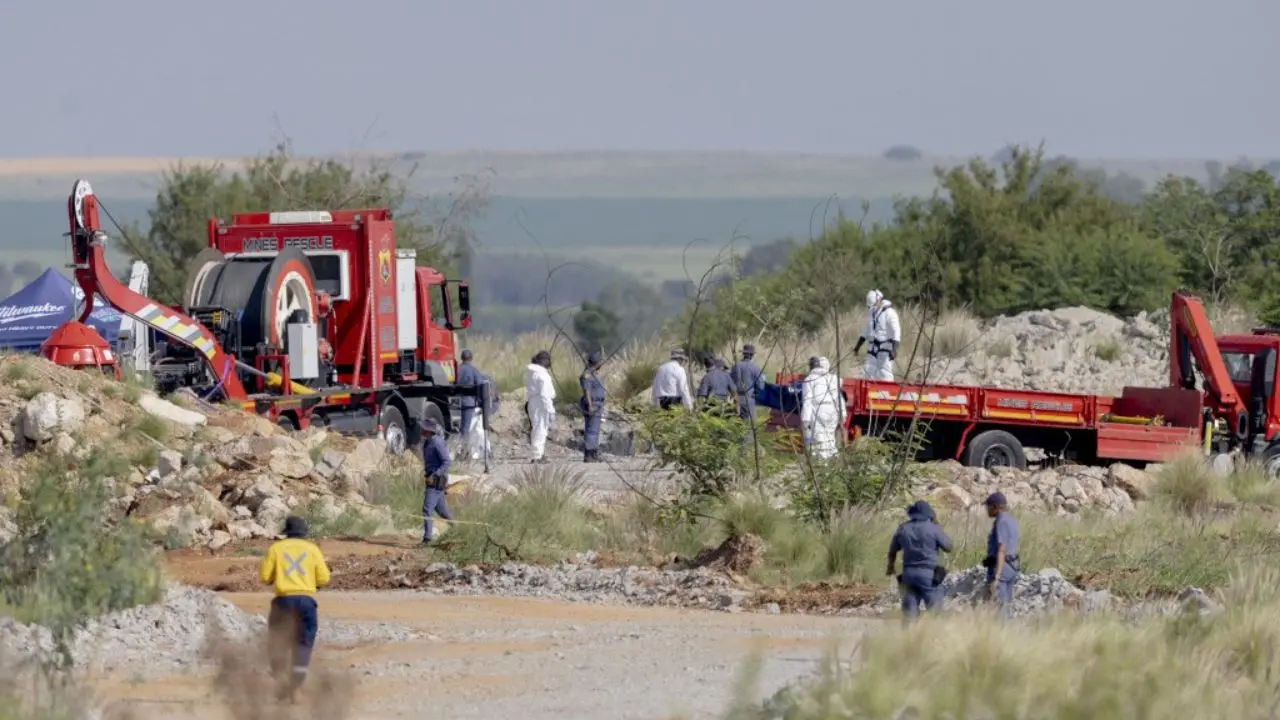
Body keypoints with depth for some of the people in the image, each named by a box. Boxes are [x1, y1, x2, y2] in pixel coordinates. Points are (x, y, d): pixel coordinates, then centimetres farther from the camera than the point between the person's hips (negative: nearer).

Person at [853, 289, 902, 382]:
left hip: (885, 347, -8)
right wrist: (858, 346, 26)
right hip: (874, 347, 8)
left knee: (885, 374, -13)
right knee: (868, 371, 3)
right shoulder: (871, 312, 13)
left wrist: (894, 349, -27)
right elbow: (866, 330, 25)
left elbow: (896, 332, -18)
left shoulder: (889, 313, -12)